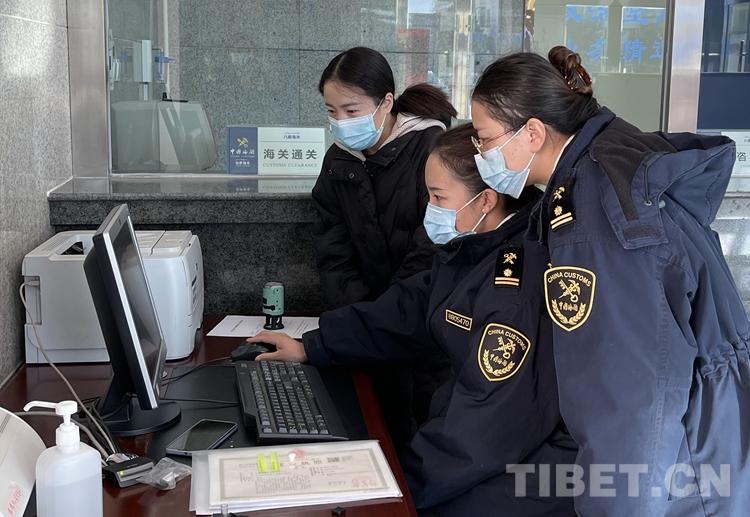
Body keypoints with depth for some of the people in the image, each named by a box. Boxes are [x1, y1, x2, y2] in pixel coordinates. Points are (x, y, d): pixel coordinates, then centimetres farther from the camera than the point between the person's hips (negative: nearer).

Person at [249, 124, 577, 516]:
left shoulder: (517, 286, -25)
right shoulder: (469, 252, 5)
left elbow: (492, 423, -27)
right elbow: (403, 312, 14)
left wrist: (402, 483, -21)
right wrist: (309, 348, 13)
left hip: (531, 476, -8)